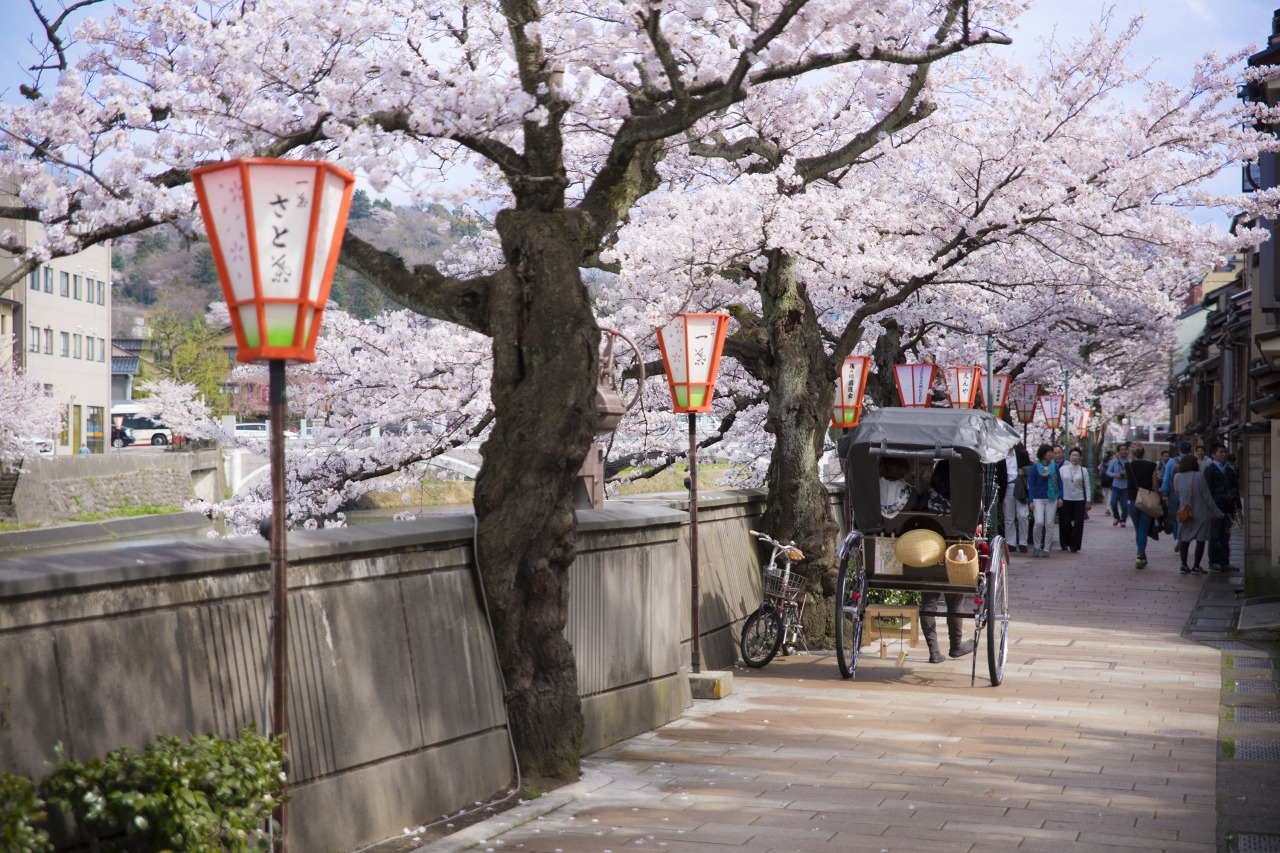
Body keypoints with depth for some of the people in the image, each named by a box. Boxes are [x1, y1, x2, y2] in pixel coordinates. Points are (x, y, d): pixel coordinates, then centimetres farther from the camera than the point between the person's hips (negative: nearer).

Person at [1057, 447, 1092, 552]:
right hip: (1065, 499, 0)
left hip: (1079, 500, 0)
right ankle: (1065, 543, 20)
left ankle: (1074, 546, 4)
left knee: (1078, 523, -3)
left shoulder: (1083, 470, 3)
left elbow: (1087, 486, 4)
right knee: (1065, 522, 1)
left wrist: (1088, 500, -1)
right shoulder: (1062, 469, 3)